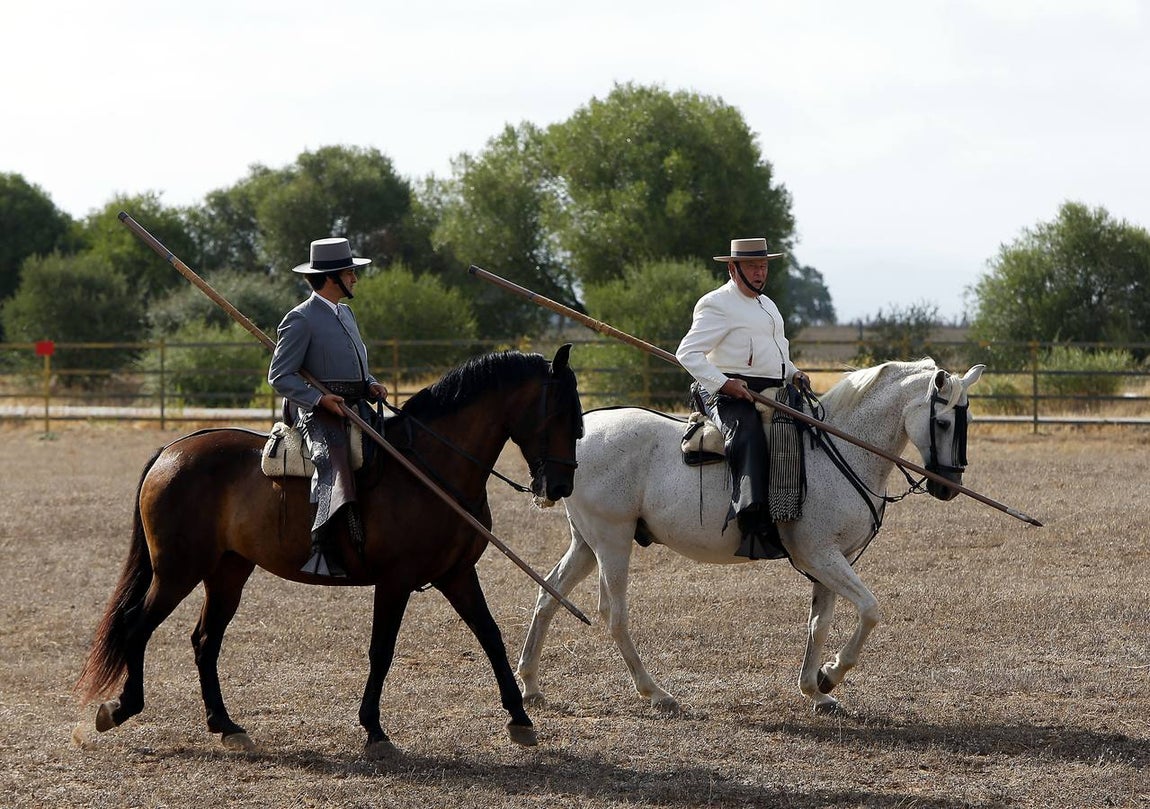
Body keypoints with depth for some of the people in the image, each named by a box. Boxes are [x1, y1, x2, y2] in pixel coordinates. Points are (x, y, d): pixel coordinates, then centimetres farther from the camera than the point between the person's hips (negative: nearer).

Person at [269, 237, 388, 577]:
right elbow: (280, 376, -9)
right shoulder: (301, 319, -7)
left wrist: (371, 385, 9)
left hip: (355, 409, 9)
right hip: (320, 415, -9)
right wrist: (319, 398, -21)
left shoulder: (345, 313, 21)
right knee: (335, 466, -30)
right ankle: (324, 550, -40)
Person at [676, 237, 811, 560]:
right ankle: (754, 526, -48)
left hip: (771, 393, 10)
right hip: (732, 396, -10)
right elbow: (687, 353, -10)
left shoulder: (768, 305, 24)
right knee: (748, 438, -34)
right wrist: (723, 383, -22)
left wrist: (793, 374, 15)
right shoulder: (717, 306, -4)